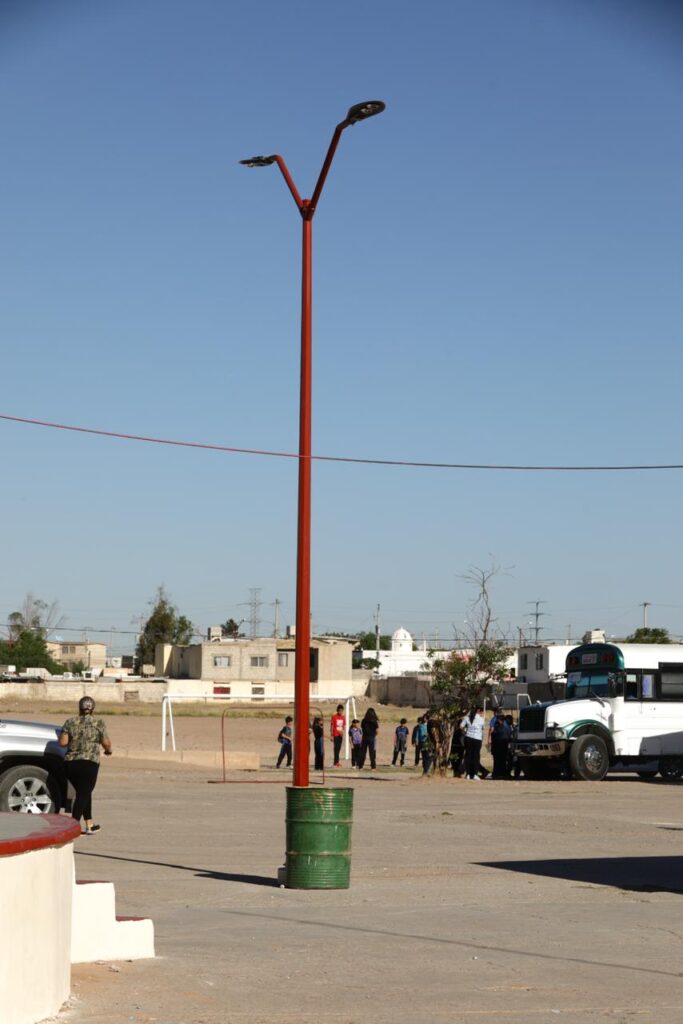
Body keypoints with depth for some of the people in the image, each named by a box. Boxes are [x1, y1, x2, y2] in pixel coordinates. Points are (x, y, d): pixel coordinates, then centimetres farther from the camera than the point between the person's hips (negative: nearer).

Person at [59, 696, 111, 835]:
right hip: (88, 764, -4)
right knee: (83, 794, 0)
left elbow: (62, 742, 1)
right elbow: (106, 743, -1)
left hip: (70, 764, 4)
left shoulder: (70, 722, 7)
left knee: (84, 793, 18)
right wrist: (108, 750, 20)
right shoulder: (98, 723, -1)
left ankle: (89, 826, 24)